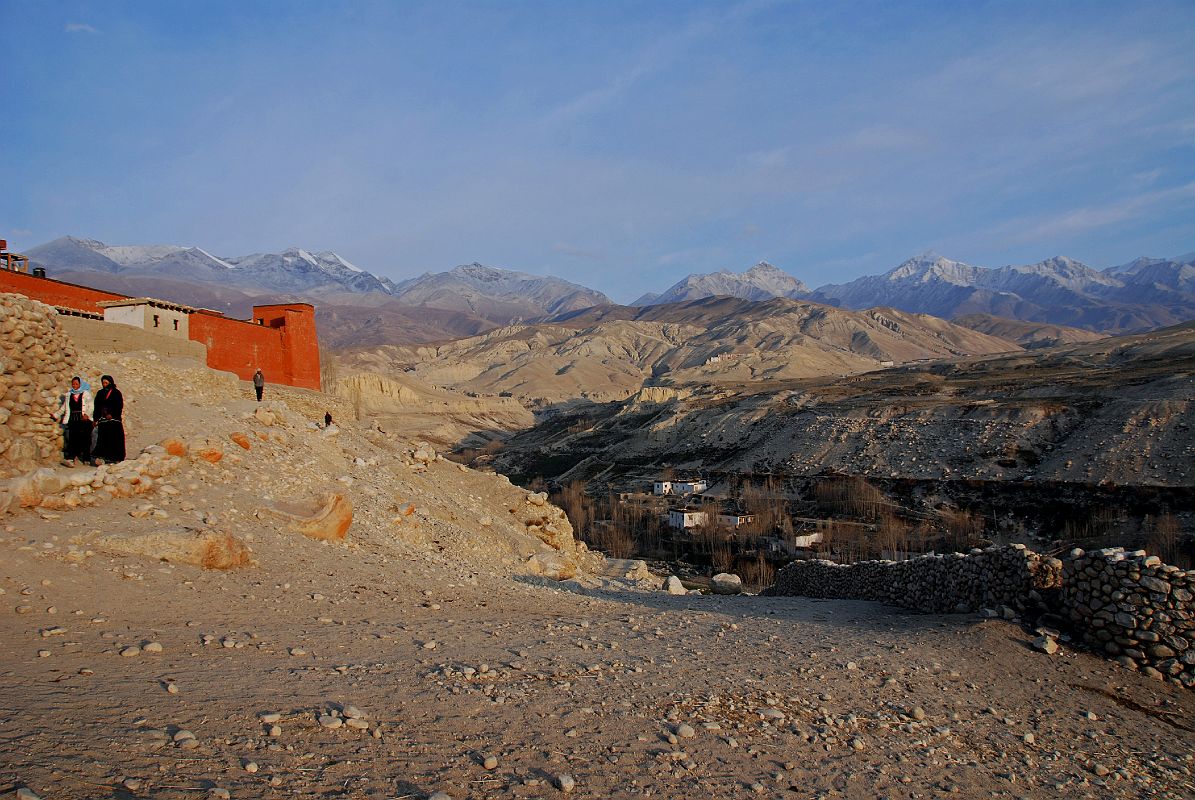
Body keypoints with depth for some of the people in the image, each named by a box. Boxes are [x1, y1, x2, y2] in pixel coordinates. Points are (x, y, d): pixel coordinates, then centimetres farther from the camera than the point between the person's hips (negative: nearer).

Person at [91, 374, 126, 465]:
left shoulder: (116, 393, 3)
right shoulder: (100, 393, 14)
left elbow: (119, 406, -4)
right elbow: (97, 407, 13)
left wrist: (112, 415, -14)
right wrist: (96, 419, 5)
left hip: (114, 420, -3)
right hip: (103, 420, 3)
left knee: (114, 439, -5)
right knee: (103, 439, -6)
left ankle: (114, 458, 0)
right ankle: (100, 457, -13)